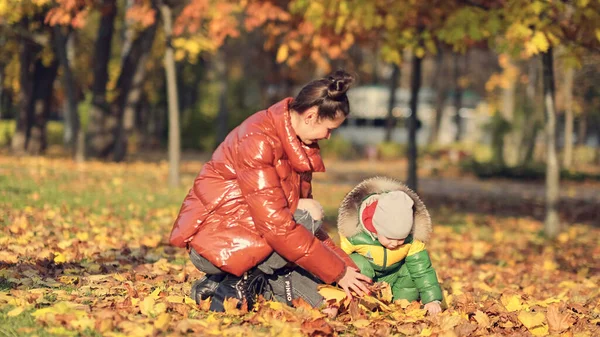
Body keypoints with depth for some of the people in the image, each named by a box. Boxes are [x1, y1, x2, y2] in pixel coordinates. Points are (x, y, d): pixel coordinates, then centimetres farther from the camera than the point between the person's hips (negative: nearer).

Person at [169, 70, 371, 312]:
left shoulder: (298, 145, 6)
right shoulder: (258, 140, -22)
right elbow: (275, 223, -27)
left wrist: (346, 265, -1)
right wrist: (338, 271, -24)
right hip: (216, 242, -9)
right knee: (308, 215, -24)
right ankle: (239, 282, -12)